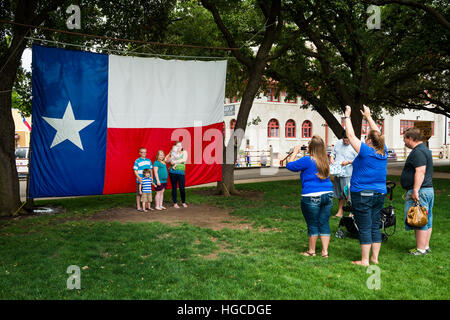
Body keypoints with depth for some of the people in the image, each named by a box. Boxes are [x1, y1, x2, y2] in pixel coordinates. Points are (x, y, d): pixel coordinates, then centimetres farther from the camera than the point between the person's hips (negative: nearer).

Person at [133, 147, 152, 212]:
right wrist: (139, 177, -16)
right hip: (140, 180, -4)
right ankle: (138, 207, 11)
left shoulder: (149, 161, 12)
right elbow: (135, 171, -5)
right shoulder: (137, 161, -3)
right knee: (139, 193, 2)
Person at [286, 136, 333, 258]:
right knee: (324, 223, 12)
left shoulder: (307, 160, -12)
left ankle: (311, 251, 18)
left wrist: (295, 152, 9)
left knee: (313, 225, 5)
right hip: (328, 195, 6)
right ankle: (325, 251, 16)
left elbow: (290, 165, -1)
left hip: (311, 197, -6)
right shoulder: (325, 160, 8)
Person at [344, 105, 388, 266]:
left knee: (364, 229, -2)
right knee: (375, 227, 13)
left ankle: (364, 260, 4)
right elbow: (377, 134, 18)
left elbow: (350, 135, -8)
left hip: (362, 195, -7)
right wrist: (368, 116, 27)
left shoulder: (365, 151, -15)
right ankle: (375, 258, 20)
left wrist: (347, 116, 4)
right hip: (380, 194, 7)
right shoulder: (383, 152, 2)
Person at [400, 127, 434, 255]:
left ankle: (420, 249, 0)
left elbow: (420, 171, -26)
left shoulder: (418, 152, -16)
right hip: (428, 189, 11)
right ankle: (426, 246, 23)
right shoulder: (424, 149, 18)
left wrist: (415, 190, -27)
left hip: (420, 191, -11)